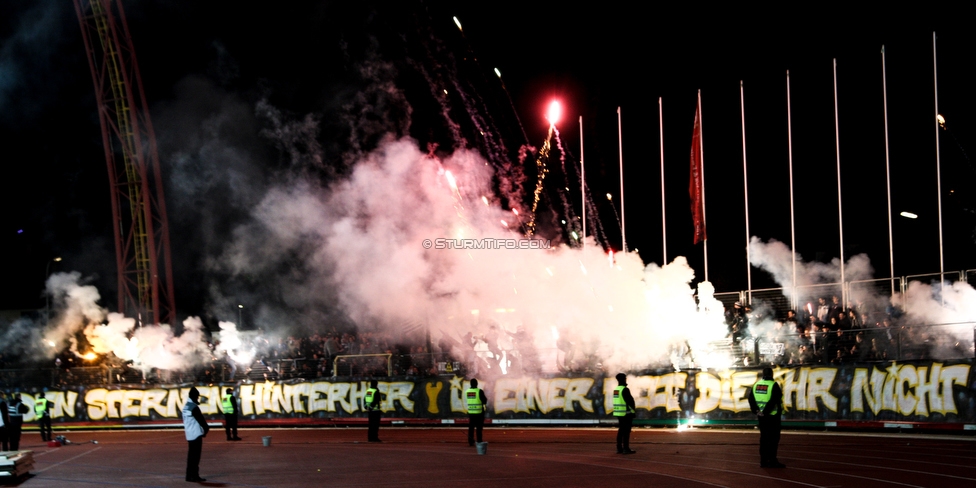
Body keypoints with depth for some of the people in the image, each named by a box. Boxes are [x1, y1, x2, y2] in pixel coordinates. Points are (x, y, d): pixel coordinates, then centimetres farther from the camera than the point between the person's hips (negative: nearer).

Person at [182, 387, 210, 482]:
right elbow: (200, 419, -13)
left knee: (191, 455, 13)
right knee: (196, 455, -6)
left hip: (189, 434, 9)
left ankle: (189, 475, 16)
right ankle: (194, 475, -6)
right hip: (196, 434, -9)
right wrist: (206, 428, 3)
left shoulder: (186, 406, 13)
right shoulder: (194, 407, -16)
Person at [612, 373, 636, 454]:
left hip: (618, 413, 9)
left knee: (621, 431, 12)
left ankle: (619, 448, 12)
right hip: (626, 413, -9)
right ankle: (626, 449, -10)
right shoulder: (625, 389, -15)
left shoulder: (616, 389, 12)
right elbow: (630, 401, -16)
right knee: (626, 431, -7)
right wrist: (634, 410, -5)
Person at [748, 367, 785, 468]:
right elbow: (773, 401, -21)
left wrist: (756, 411, 2)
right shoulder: (774, 385, -12)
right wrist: (765, 412, -16)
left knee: (763, 437, 12)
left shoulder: (756, 385, 8)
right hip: (773, 415, -6)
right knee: (773, 438, -2)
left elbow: (751, 398, 5)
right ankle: (772, 460, -5)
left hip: (761, 416, 6)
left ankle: (763, 460, 13)